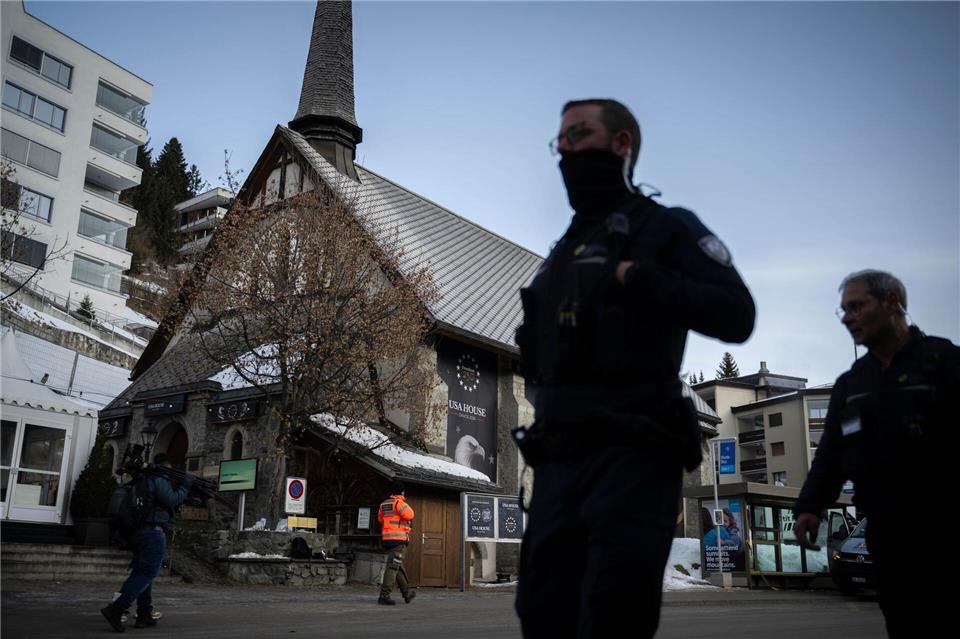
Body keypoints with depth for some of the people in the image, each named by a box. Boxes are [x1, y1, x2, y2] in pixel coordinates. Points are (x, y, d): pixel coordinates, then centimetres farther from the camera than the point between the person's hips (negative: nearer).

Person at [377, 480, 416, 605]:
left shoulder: (384, 504, 13)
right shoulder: (399, 502, -10)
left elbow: (380, 518, 24)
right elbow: (409, 515, -19)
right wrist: (405, 503, -2)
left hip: (387, 538, 9)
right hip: (398, 539, -9)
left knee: (399, 567, 17)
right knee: (393, 566, -9)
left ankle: (407, 593, 28)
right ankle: (384, 595, -15)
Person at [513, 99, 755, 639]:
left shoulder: (667, 227, 5)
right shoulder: (562, 255, 24)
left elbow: (736, 315, -8)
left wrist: (639, 281, -14)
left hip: (631, 458, -6)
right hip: (558, 465, 6)